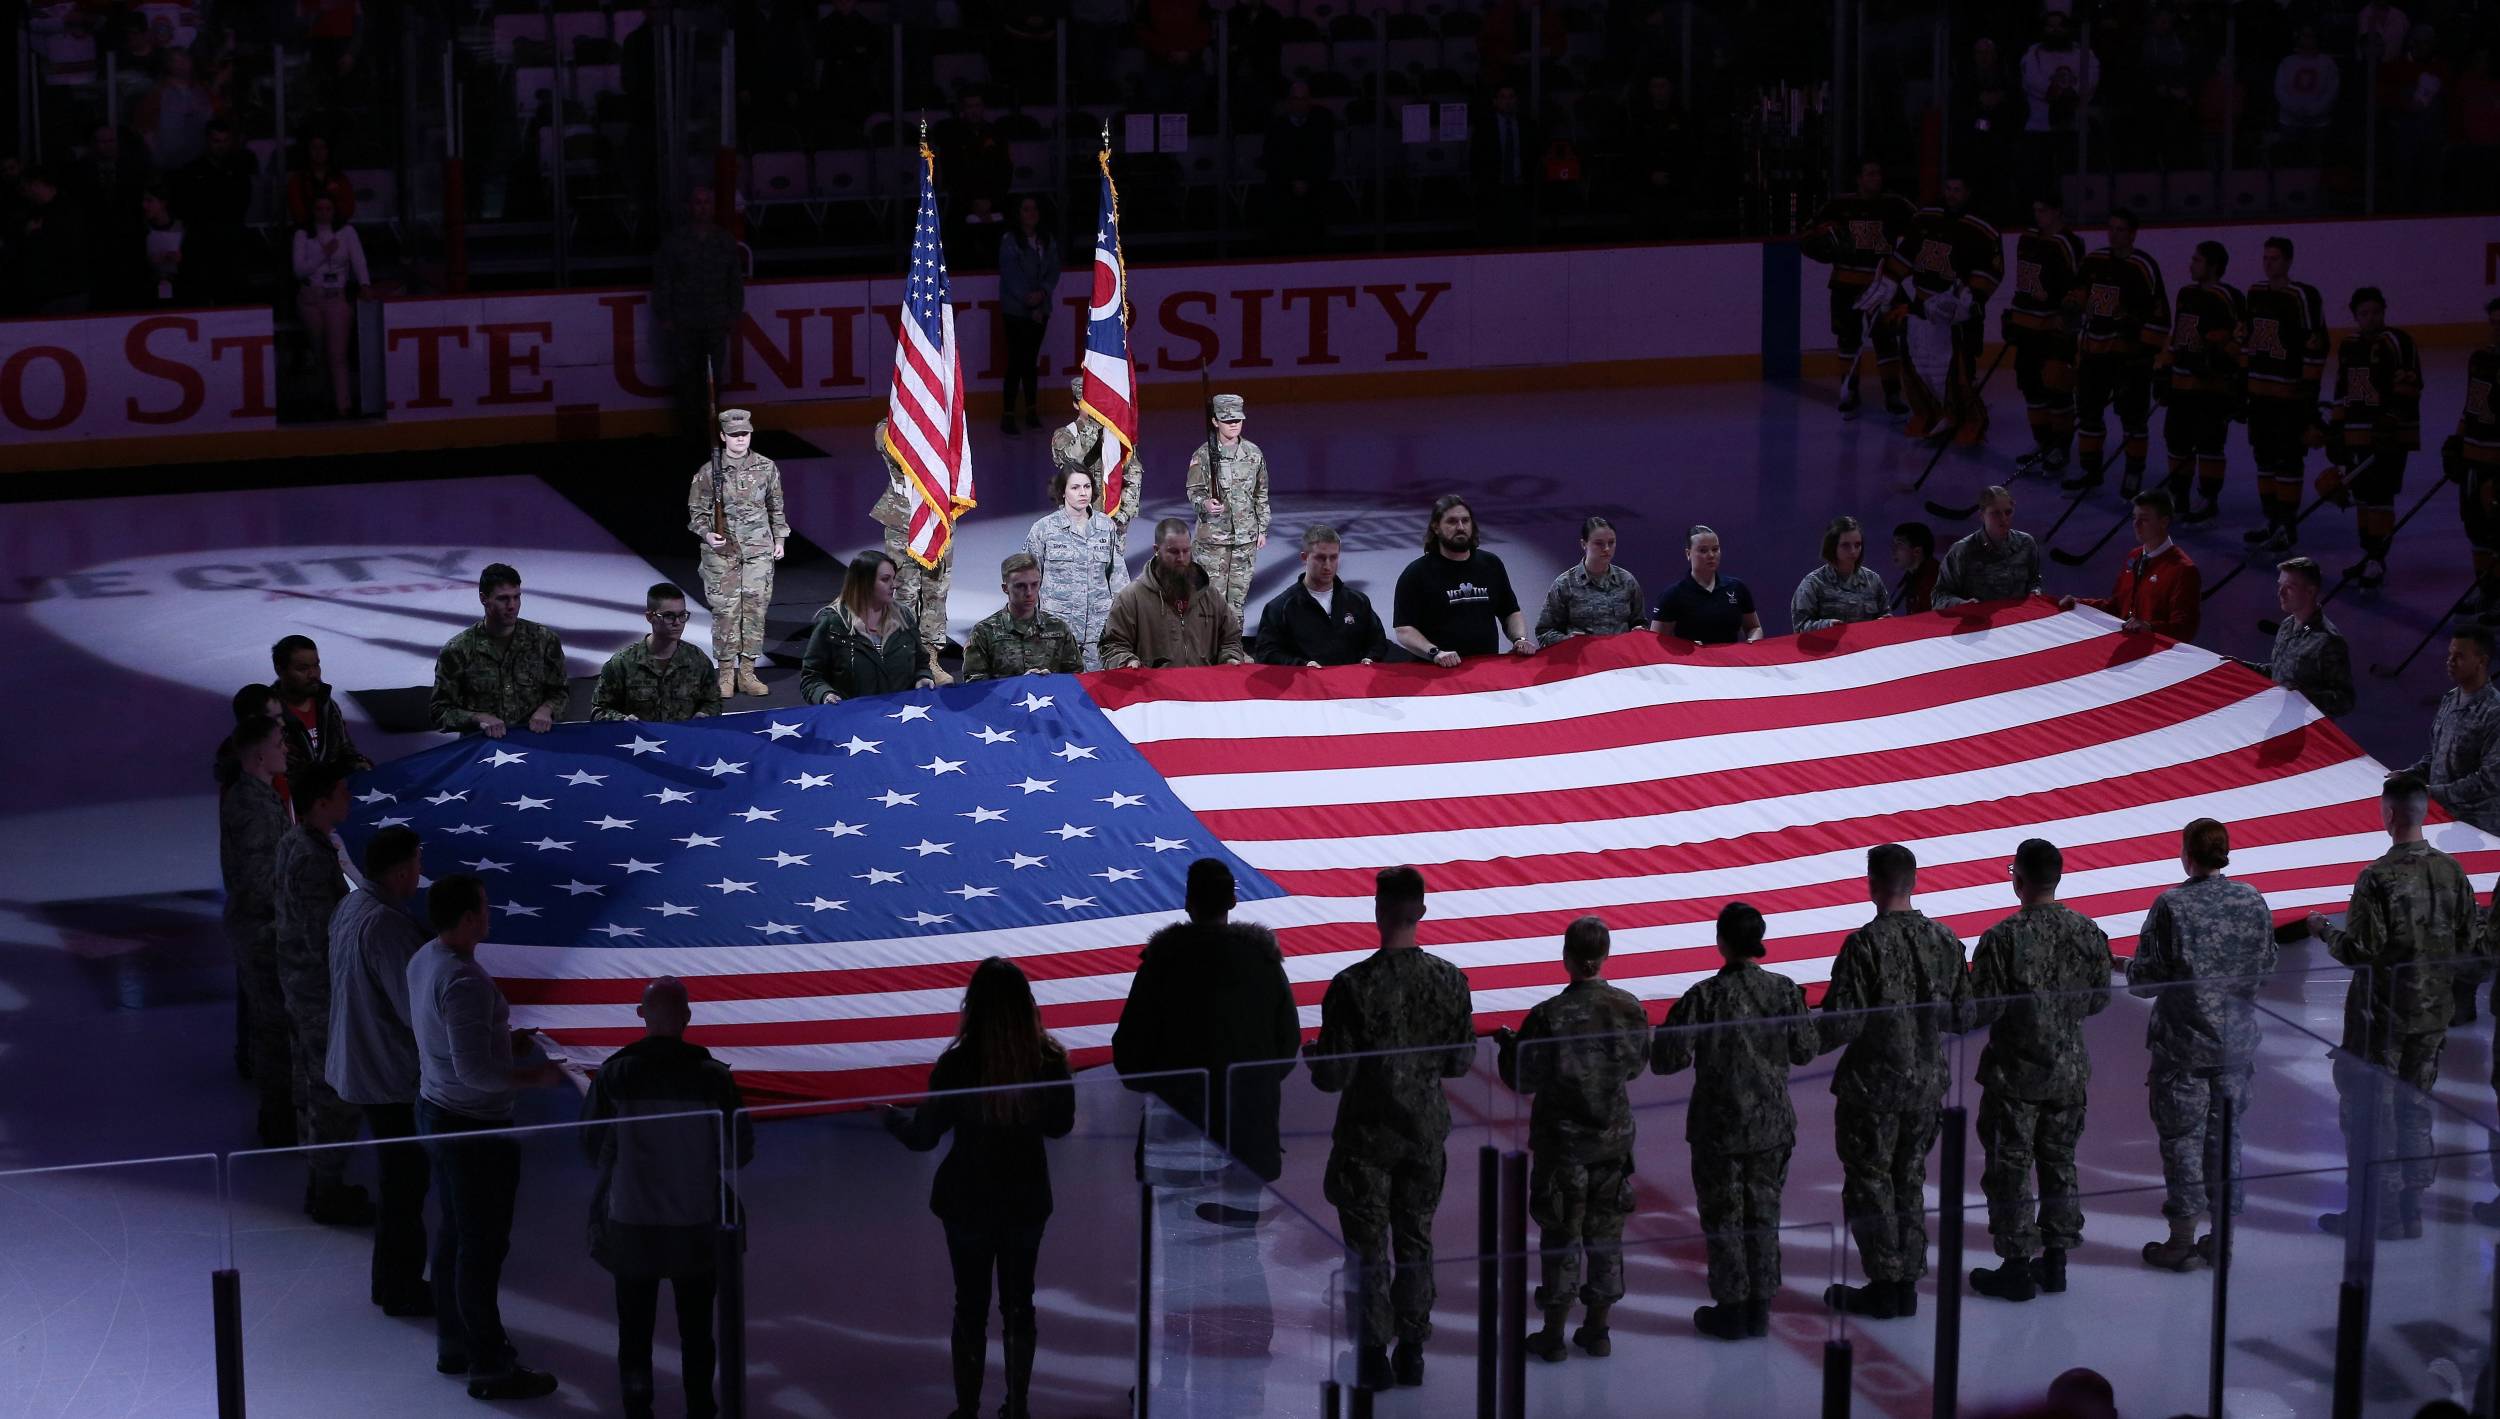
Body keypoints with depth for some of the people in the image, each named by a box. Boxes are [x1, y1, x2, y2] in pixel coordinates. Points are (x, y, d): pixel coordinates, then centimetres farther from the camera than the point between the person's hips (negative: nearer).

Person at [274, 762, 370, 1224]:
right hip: (323, 991, -10)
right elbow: (322, 939, -26)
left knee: (311, 1088, 19)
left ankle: (321, 1183, 31)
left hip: (298, 983, 10)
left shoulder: (291, 844, 4)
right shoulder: (314, 858, -27)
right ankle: (330, 1197, 12)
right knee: (335, 1096, 2)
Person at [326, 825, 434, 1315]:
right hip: (391, 1074, -10)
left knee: (399, 1177, 21)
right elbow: (416, 1009, -26)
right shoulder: (385, 925, -27)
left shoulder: (351, 907, 5)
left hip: (360, 1066, 10)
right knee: (405, 1182, 3)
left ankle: (393, 1279, 33)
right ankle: (401, 1289, 14)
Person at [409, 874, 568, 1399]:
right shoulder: (464, 981, -28)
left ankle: (453, 1345, 33)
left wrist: (504, 1042, 11)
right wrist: (534, 1076, -15)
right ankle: (490, 1367, 10)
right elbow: (473, 1071, -28)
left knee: (453, 1233, 21)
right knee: (483, 1245, 1)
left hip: (434, 1112, 10)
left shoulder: (423, 960, 2)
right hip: (475, 1127, -10)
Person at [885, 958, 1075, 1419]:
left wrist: (890, 1116, 10)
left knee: (971, 1308, 13)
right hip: (1027, 1198, 2)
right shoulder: (1050, 1060, -14)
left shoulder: (957, 1064, -21)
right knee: (1019, 1304, 18)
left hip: (969, 1202, -2)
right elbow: (1060, 1125, 1)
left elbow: (922, 1136, -10)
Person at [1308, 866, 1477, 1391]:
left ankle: (1372, 1356, 14)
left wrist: (1312, 1055, 4)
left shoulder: (1352, 986, -20)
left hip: (1368, 1135, -3)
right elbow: (1461, 1064, 0)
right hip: (1427, 1131, 3)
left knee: (1368, 1248, 9)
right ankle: (1412, 1352, 22)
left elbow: (1332, 1078, -17)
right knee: (1415, 1243, 16)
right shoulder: (1450, 981, -8)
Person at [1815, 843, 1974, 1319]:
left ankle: (1884, 1284, 10)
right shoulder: (1946, 942, 0)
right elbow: (1962, 1017, 7)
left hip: (1873, 1087, -6)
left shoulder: (1865, 944, -19)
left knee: (1869, 1184, 7)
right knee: (1910, 1182, 16)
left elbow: (1843, 1022, -21)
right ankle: (1907, 1283, 20)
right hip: (1928, 1085, 6)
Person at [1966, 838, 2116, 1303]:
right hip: (2070, 1070, 5)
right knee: (2059, 1164, 17)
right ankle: (2055, 1259, 23)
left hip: (2016, 1073, -5)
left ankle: (2017, 1267, 9)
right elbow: (2100, 999, 6)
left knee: (2009, 1169, 6)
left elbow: (1982, 1009, -20)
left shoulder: (2003, 938, -21)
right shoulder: (2088, 933, -4)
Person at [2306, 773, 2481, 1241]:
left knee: (2369, 1109, 4)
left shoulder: (2378, 877, -20)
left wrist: (2324, 930, 0)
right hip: (2434, 1011, 6)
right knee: (2416, 1107, 16)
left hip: (2381, 1013, -6)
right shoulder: (2452, 872, -2)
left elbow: (2358, 952, -19)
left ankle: (2377, 1212, 6)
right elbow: (2474, 946, 3)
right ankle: (2410, 1209, 21)